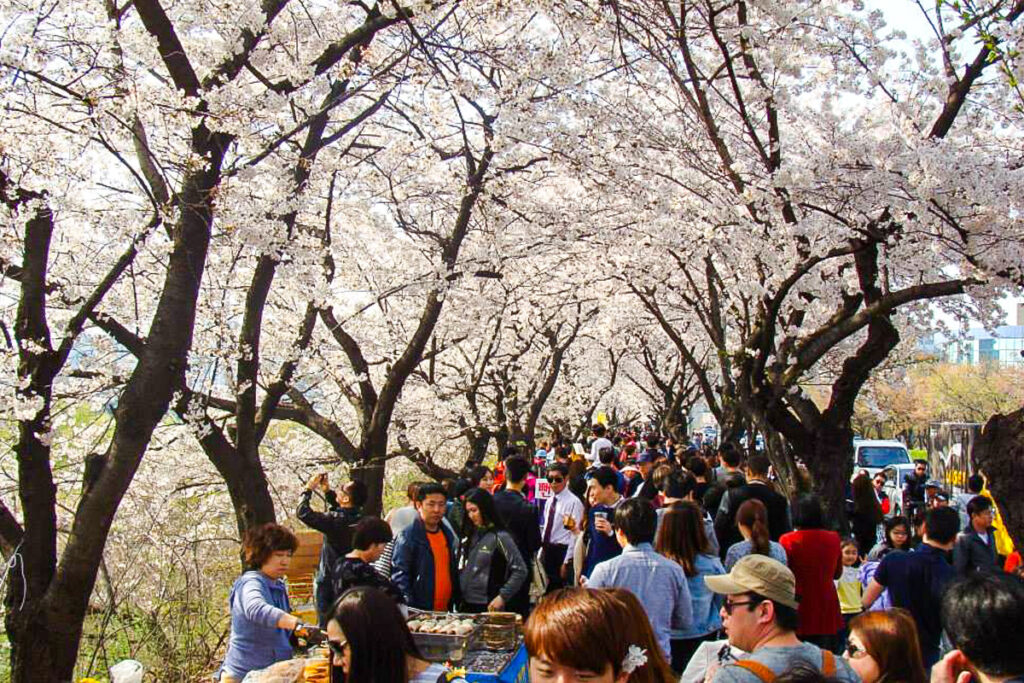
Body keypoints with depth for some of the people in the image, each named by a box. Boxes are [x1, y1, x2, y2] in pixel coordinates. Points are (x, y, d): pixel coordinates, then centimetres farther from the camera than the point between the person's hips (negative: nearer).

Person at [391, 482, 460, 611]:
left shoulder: (448, 534, 11)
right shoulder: (407, 536, -10)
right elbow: (399, 576, -14)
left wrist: (456, 601, 12)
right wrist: (409, 608, -21)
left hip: (445, 610, 6)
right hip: (418, 611, -6)